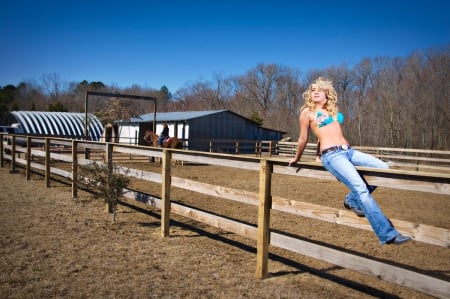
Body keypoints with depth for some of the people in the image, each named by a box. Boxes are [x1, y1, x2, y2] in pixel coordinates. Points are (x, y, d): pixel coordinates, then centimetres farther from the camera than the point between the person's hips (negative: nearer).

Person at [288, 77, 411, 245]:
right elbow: (303, 139, 9)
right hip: (332, 155, -7)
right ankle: (387, 234, -18)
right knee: (361, 189, -22)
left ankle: (352, 201, 9)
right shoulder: (307, 112, 2)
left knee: (383, 169, -6)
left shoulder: (332, 110, 20)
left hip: (349, 151, 8)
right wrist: (297, 159, 17)